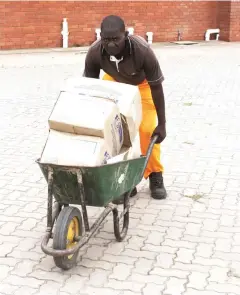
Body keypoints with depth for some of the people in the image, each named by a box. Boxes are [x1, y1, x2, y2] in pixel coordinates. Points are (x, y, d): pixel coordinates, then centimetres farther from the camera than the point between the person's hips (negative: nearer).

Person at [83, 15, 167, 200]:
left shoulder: (142, 50, -40)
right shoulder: (94, 53, -33)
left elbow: (156, 87, -28)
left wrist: (162, 124, -24)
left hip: (143, 84, -2)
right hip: (114, 82, 3)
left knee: (147, 129, -10)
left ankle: (155, 176, 8)